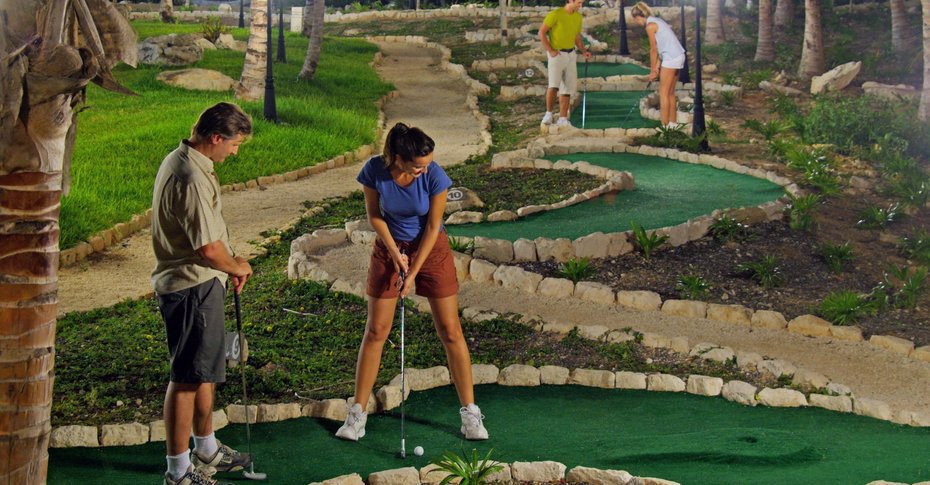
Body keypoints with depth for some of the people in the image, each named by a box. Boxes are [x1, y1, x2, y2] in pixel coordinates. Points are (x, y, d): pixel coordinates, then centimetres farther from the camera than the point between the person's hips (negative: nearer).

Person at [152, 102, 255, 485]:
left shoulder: (181, 161, 9)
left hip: (201, 284, 11)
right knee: (188, 378, -1)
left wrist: (229, 267, 12)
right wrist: (237, 266, -6)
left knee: (206, 371, 21)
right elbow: (209, 248, -25)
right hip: (191, 286, -11)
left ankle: (207, 451, 35)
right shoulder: (192, 180, -25)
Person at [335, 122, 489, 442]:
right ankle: (358, 412, 11)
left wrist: (413, 273, -16)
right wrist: (395, 253, -14)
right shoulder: (375, 170, -21)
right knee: (376, 331, 2)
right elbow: (374, 215, -5)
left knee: (450, 331, -1)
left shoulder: (435, 177, -25)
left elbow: (432, 226, -15)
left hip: (431, 248, -1)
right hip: (389, 247, 1)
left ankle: (469, 411, 9)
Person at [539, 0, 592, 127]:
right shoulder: (555, 14, -15)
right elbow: (541, 32, -12)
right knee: (554, 85, -22)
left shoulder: (578, 17, 7)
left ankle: (563, 119, 10)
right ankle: (549, 113, -4)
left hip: (571, 55, 6)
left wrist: (584, 52, -1)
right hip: (556, 55, -6)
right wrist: (550, 51, -17)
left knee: (568, 87, 4)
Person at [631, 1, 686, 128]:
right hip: (677, 57, 9)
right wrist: (656, 68, 12)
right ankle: (673, 123, 20)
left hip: (671, 59, -9)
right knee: (670, 92, 15)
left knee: (663, 92, -4)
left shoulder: (650, 26, -12)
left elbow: (653, 50, -7)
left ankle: (664, 126, -4)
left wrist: (653, 71, 2)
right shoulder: (656, 21, 16)